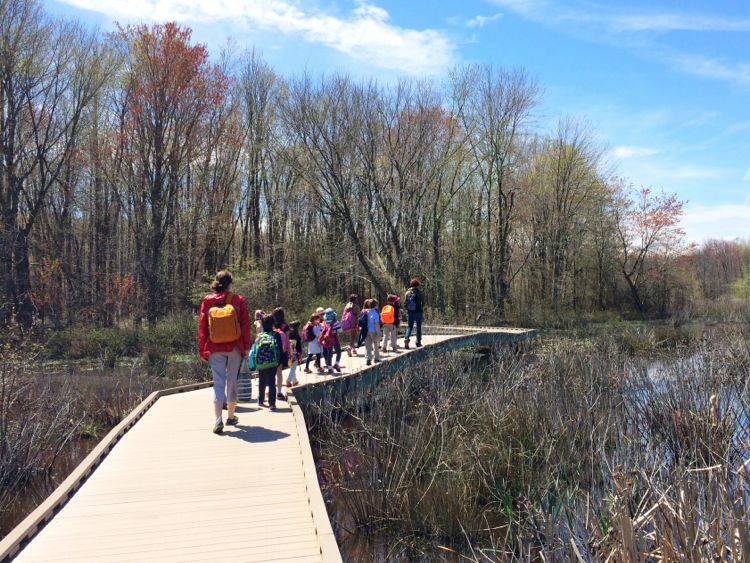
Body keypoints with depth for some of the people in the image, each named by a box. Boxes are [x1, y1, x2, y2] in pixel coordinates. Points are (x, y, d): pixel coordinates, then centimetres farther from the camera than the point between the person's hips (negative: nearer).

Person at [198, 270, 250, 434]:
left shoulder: (207, 301, 1)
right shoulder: (238, 300, -2)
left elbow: (202, 327, 2)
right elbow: (245, 324, -3)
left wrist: (202, 350, 8)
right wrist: (246, 346, 4)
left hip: (215, 349, 0)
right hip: (234, 347, 0)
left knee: (218, 383, 2)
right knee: (232, 381, 13)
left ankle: (218, 421, -8)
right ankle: (231, 417, 25)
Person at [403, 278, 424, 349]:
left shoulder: (408, 292, 0)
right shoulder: (419, 293, -7)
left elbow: (405, 303, 0)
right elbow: (423, 303, -5)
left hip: (410, 312, 2)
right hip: (418, 312, -2)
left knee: (409, 326, 9)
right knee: (418, 327, 10)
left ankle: (407, 338, -14)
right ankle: (418, 342, 12)